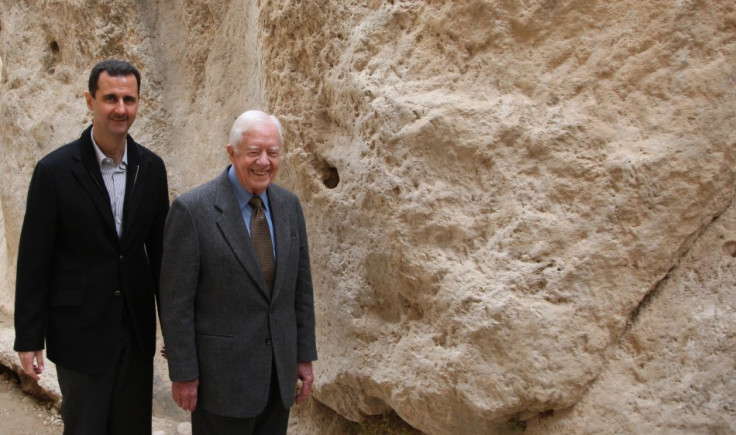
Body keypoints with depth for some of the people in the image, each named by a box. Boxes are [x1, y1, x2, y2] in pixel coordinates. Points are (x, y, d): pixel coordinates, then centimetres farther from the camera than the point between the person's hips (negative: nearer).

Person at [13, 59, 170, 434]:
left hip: (137, 328, 4)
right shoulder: (55, 170, -10)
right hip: (80, 329, -4)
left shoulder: (151, 167, 2)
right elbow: (33, 260, -8)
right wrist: (28, 338, -7)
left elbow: (159, 249, 8)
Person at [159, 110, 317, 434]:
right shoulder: (192, 209, -13)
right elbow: (176, 300, -11)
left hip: (279, 371, 5)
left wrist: (305, 356, 9)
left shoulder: (289, 206, 4)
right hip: (222, 374, -5)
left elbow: (301, 286, 9)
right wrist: (182, 374, -10)